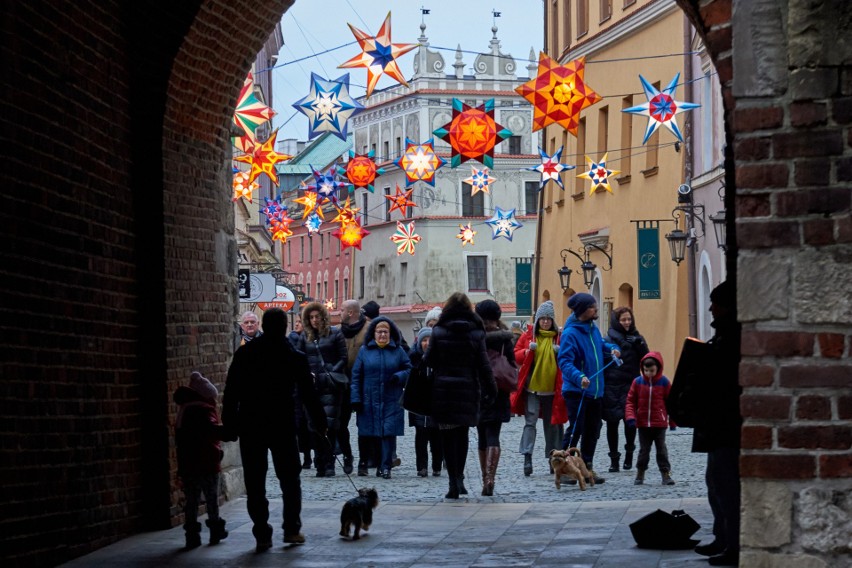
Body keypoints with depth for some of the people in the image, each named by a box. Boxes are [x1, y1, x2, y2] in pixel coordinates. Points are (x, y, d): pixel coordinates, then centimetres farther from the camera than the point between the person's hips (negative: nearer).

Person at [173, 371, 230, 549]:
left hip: (186, 465, 6)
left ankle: (192, 535, -1)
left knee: (191, 501, 5)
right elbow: (212, 430, -32)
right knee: (212, 500, 9)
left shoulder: (184, 411, 15)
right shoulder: (203, 412, -12)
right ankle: (216, 531, 18)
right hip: (207, 464, -6)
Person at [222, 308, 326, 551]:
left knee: (255, 484, 5)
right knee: (289, 480, 14)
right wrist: (320, 423, 9)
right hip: (283, 427, -1)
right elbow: (308, 394, 0)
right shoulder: (295, 357, -4)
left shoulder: (244, 354, 0)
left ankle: (262, 535, 2)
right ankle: (291, 529, 11)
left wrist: (230, 424, 6)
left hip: (250, 427, 1)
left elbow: (230, 394, 0)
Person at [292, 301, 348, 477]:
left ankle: (328, 464, -8)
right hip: (311, 385, 3)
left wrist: (332, 374, -9)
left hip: (330, 385, -3)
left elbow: (343, 357, 3)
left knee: (329, 424, -11)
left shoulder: (334, 334, 5)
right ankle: (320, 465, 8)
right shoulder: (304, 336, 14)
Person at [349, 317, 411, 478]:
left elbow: (409, 370, 11)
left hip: (392, 401, 0)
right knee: (371, 434, 1)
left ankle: (386, 466, -6)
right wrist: (355, 399, -2)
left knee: (389, 432, -8)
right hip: (369, 401, 0)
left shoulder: (398, 350, 8)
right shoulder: (364, 350, 6)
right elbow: (356, 376, 4)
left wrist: (399, 377, -10)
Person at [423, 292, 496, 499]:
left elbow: (429, 361, -3)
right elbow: (483, 364, -3)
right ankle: (459, 478, 13)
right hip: (468, 389, 1)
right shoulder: (476, 333, -2)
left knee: (448, 436, 4)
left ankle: (454, 482, -3)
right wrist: (490, 389, 2)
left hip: (443, 389, -1)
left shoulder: (438, 332, -5)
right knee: (462, 433, 16)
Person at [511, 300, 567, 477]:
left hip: (552, 389, 2)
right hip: (532, 387, -2)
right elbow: (516, 355, 5)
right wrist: (527, 350, -14)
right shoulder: (528, 336, 4)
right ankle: (527, 457, -17)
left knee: (552, 424, 11)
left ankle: (553, 458, 21)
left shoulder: (559, 338, 7)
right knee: (530, 421, -11)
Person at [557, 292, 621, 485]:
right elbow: (565, 361, -22)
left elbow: (601, 344, 29)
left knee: (593, 429, 12)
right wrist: (579, 377, -36)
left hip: (594, 389, 8)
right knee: (576, 429, -9)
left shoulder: (593, 328, 10)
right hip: (576, 391, -8)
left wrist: (611, 349, 8)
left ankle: (587, 467, 21)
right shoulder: (570, 333, -16)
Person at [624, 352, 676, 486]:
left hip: (660, 424, -1)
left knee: (661, 449, 4)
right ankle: (640, 474, 17)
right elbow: (630, 401, 1)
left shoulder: (664, 382, -5)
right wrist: (630, 417, -12)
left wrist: (672, 421, 4)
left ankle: (666, 473, 9)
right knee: (644, 450, 8)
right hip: (643, 424, 1)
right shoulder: (637, 382, -2)